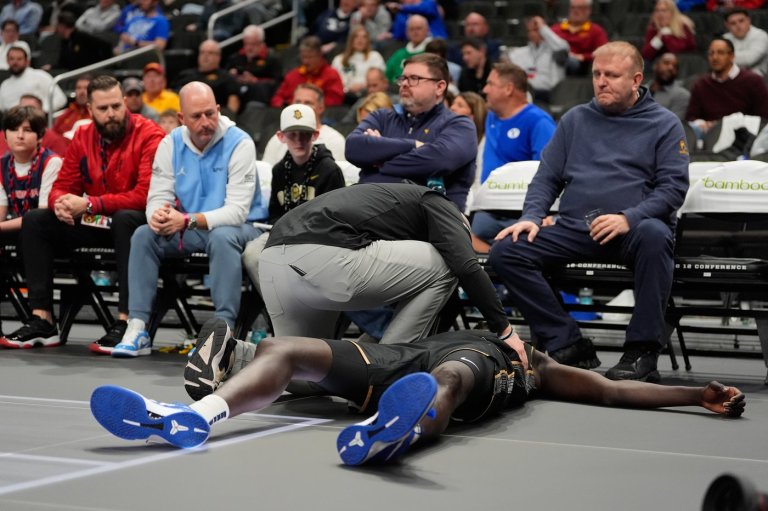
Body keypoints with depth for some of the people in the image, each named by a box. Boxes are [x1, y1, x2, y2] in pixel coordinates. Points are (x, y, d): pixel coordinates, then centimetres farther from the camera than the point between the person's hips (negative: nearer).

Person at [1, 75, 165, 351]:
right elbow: (62, 186, 9)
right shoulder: (83, 137, 5)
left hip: (133, 221, -7)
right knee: (34, 220, -5)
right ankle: (42, 321, -10)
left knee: (125, 219, -39)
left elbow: (145, 194, -25)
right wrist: (61, 203, -18)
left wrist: (90, 204, -27)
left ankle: (126, 322, -39)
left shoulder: (149, 135, -15)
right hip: (95, 225, 7)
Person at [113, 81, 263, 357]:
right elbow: (158, 197, -3)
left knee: (222, 237, -37)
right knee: (143, 235, -18)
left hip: (238, 228, -4)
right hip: (188, 232, 5)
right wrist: (157, 215, -29)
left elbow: (237, 210, -22)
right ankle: (137, 329, -21)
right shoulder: (171, 144, 0)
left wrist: (187, 220, -32)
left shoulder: (239, 143, -15)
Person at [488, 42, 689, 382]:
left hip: (632, 229, -3)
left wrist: (629, 218, -19)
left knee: (655, 235, -39)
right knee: (505, 252, -18)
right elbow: (547, 177, 17)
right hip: (574, 228, 4)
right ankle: (567, 345, -16)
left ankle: (642, 351, -28)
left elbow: (673, 187, -3)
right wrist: (531, 217, -3)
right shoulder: (575, 120, 19)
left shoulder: (664, 124, 8)